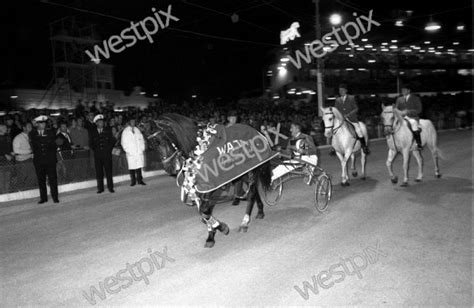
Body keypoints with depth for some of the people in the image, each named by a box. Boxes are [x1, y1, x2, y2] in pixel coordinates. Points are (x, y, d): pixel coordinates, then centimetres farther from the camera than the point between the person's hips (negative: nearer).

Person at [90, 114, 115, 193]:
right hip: (97, 155, 1)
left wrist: (109, 149, 0)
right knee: (99, 172, 1)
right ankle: (100, 188, 8)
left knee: (109, 171, -1)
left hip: (107, 154, -1)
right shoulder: (92, 132, 8)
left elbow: (112, 141, 8)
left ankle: (110, 187, 5)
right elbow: (91, 143, 11)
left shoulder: (108, 130, 8)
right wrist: (95, 150, -1)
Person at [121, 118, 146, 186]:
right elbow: (124, 142, 2)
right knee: (132, 167, -2)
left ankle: (139, 180, 7)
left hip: (139, 152, 3)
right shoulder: (125, 131, 3)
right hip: (131, 153, -3)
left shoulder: (137, 130, 13)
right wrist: (127, 151, -6)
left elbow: (141, 139, 15)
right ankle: (133, 181, 5)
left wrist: (142, 148, 6)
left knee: (139, 166, 1)